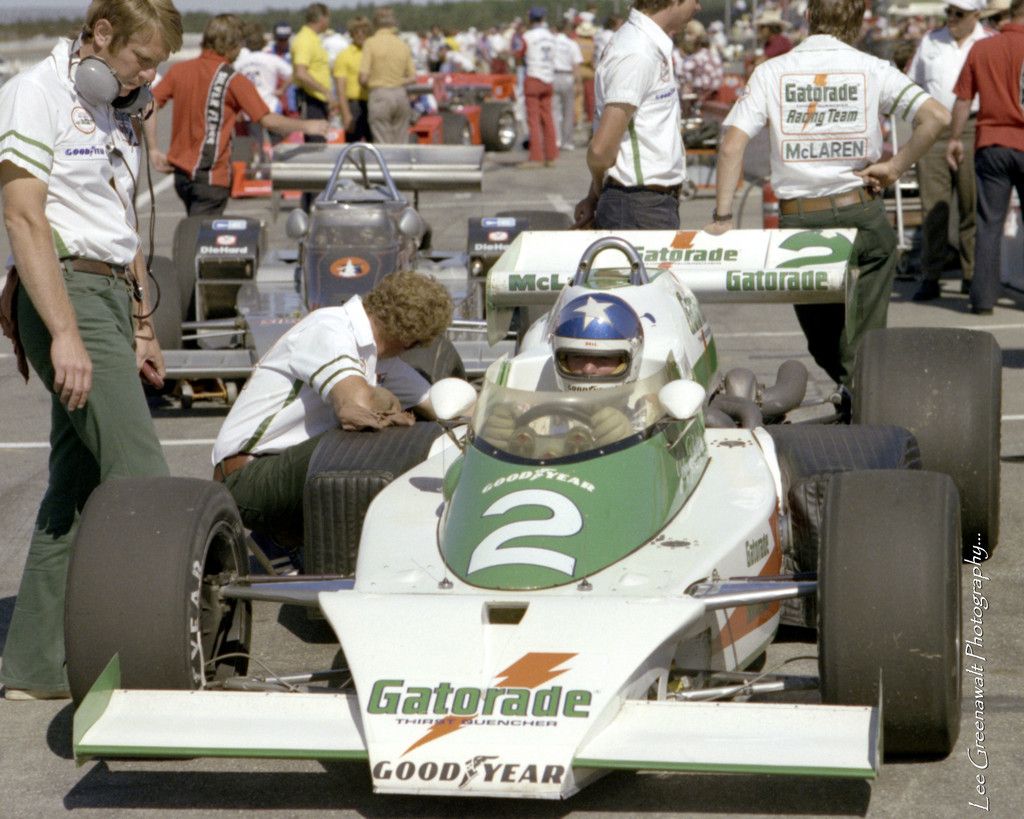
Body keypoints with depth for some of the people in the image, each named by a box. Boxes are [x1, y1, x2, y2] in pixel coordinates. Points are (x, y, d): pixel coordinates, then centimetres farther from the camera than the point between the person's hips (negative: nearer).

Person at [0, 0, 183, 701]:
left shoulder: (118, 114, 19)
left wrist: (140, 326, 23)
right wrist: (64, 333, -23)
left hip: (113, 297, 9)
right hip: (65, 293, -9)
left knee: (80, 485, 7)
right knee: (140, 474, -14)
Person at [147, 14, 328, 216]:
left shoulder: (178, 70, 5)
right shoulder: (233, 80, -10)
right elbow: (268, 121, -12)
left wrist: (153, 149, 5)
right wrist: (306, 126, 1)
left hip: (181, 171, 6)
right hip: (211, 176, -6)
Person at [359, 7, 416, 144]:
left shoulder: (371, 43, -5)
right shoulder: (402, 44, 8)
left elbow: (363, 77, -10)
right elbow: (413, 77, 9)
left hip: (380, 94, -4)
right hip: (401, 95, 4)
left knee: (383, 145, -3)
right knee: (401, 144, 9)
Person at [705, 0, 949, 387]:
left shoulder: (771, 72, 3)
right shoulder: (872, 69, 1)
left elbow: (732, 144, -6)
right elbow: (936, 117, -10)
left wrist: (722, 218, -2)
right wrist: (895, 167, -1)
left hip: (797, 219, 1)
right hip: (861, 212, -1)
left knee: (824, 346, 17)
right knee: (862, 343, 4)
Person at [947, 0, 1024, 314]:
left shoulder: (981, 49, 3)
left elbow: (963, 99, 6)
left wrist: (955, 138, 16)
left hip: (990, 144, 2)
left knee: (989, 223, 4)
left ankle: (983, 298, 2)